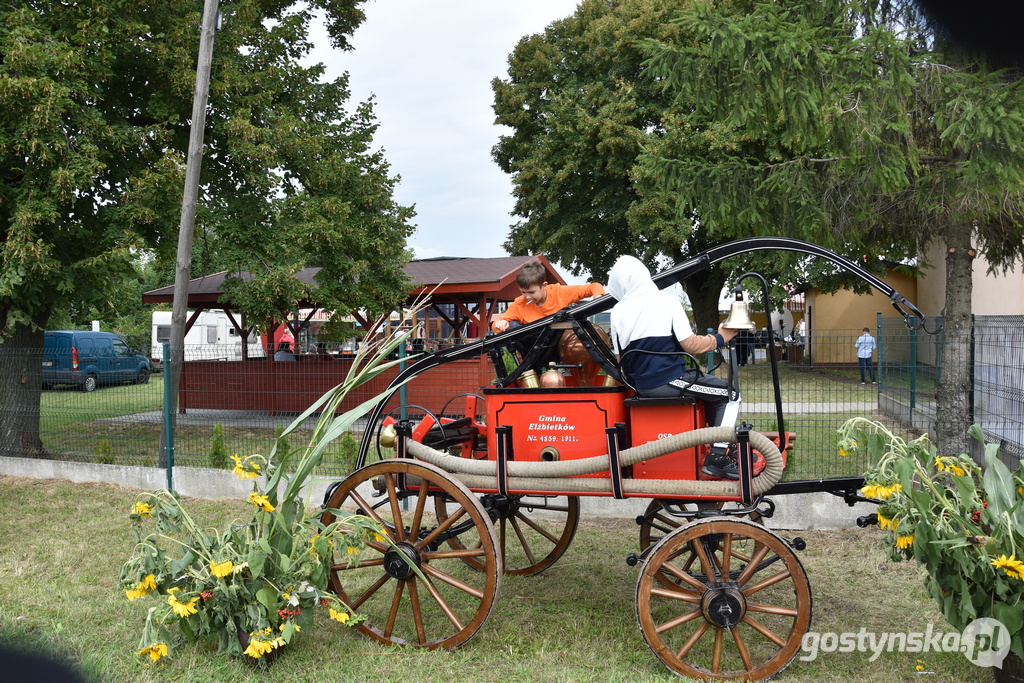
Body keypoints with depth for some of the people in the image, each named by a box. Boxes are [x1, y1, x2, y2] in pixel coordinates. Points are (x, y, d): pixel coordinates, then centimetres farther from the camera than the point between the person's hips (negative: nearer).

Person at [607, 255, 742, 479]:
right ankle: (717, 458, 2)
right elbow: (690, 345, -10)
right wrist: (719, 338, 6)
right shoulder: (666, 301, -6)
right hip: (670, 381, -6)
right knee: (730, 395, 11)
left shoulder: (617, 312, 6)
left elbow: (620, 358, 9)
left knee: (710, 389, 28)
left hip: (641, 387, 6)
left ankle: (724, 449, 29)